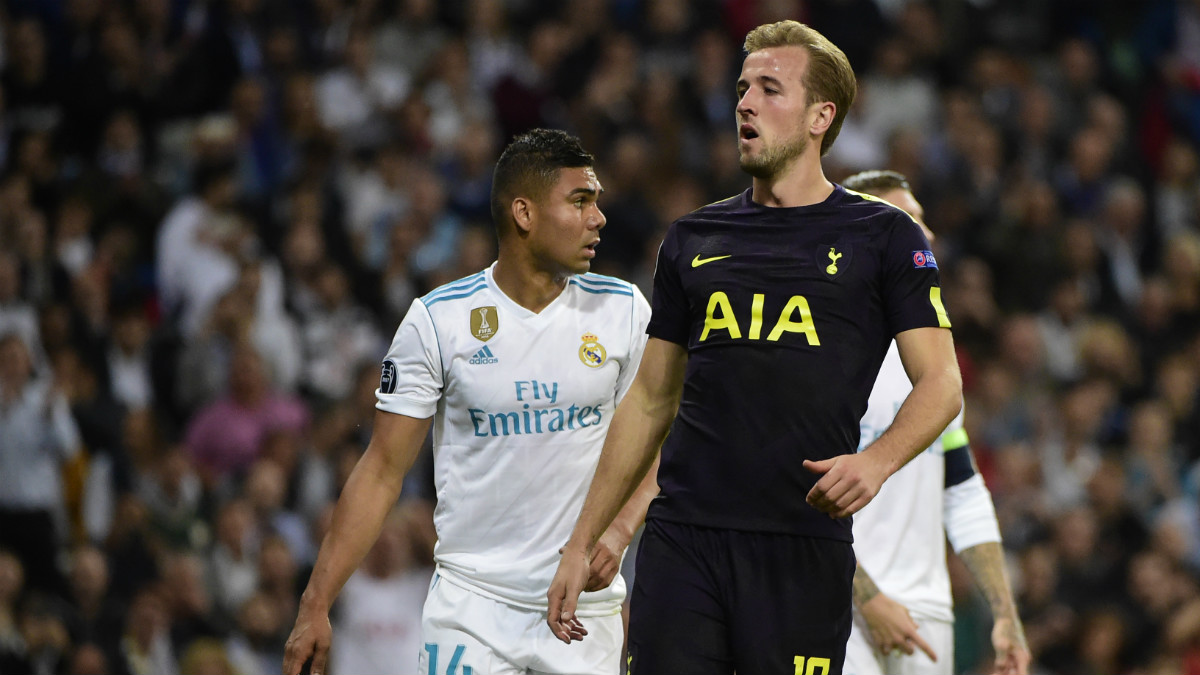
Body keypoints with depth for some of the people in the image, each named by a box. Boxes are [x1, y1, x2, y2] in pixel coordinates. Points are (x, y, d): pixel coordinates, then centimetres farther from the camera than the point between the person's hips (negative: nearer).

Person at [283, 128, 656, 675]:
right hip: (471, 603, -2)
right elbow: (382, 470, 0)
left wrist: (617, 532, -11)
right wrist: (316, 605, -5)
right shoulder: (438, 319, -3)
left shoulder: (623, 311, 3)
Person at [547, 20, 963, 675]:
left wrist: (877, 460, -22)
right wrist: (581, 543, 16)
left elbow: (940, 383, -1)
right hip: (682, 540, 3)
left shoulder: (885, 237, 4)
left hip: (804, 545, -3)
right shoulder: (692, 239, 15)